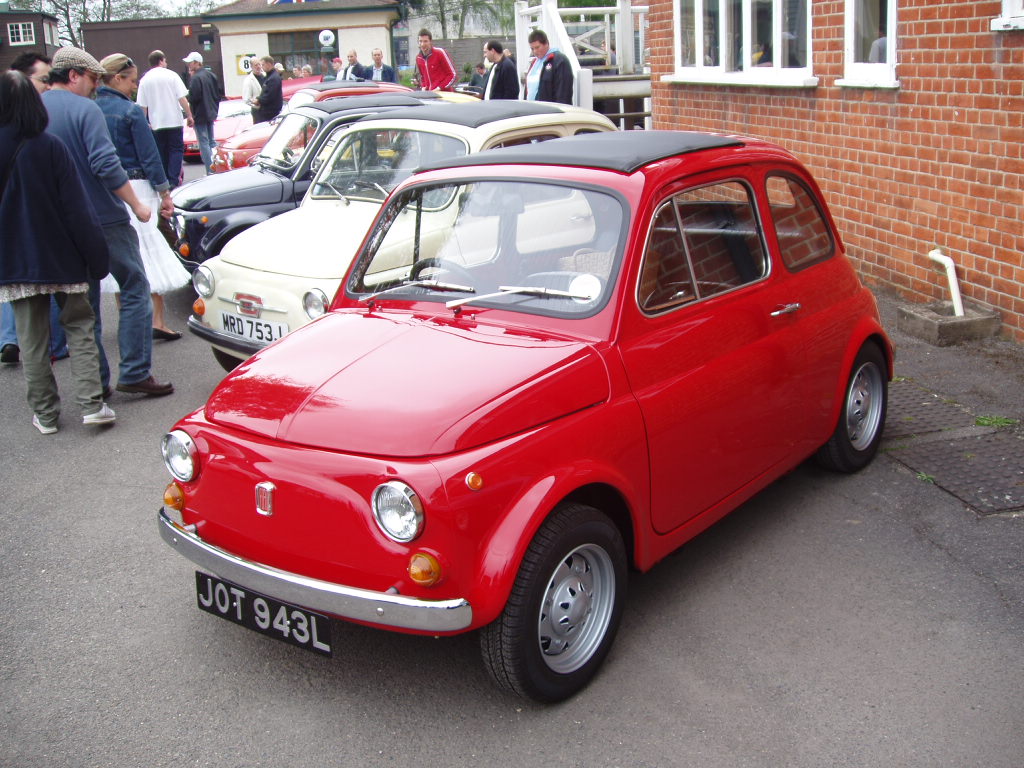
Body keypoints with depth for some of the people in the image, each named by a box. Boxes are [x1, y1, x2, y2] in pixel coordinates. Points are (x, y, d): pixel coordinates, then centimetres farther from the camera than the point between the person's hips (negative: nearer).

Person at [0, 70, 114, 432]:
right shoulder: (49, 146, -12)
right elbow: (76, 207, -11)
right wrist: (96, 256, -5)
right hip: (61, 258, -1)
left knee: (33, 339, 10)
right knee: (79, 326, 11)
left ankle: (45, 413, 17)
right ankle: (92, 404, 1)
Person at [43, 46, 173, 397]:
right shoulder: (84, 109, -12)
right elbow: (106, 165, -21)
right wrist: (136, 205, -13)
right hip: (104, 220, -6)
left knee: (83, 302, 13)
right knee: (135, 289, 4)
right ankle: (134, 372, -1)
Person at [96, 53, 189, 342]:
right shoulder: (130, 111, -12)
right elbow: (149, 156, -11)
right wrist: (165, 193, -5)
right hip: (135, 187, -5)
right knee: (151, 253, 2)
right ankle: (157, 321, -1)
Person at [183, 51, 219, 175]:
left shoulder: (196, 78, -17)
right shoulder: (211, 75, 9)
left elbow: (193, 98, -22)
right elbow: (218, 94, 14)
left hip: (200, 115, -8)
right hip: (211, 114, 9)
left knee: (204, 143, -6)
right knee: (211, 142, 17)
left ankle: (210, 171, -8)